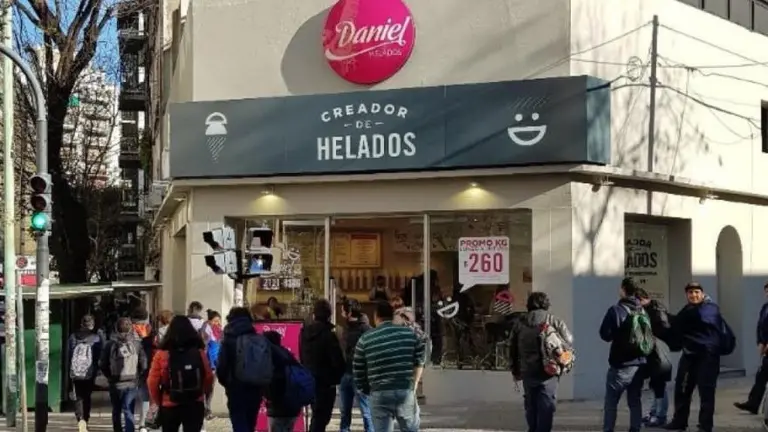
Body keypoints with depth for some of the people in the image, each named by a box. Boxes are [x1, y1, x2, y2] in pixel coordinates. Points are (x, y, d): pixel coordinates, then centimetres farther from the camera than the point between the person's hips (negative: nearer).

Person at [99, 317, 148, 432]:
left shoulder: (111, 344, -7)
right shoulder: (137, 344, -8)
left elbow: (102, 364, -3)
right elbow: (144, 363, -5)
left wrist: (109, 376, 9)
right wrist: (137, 376, 8)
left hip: (115, 383, 0)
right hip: (131, 383, 0)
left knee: (116, 412, 15)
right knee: (128, 411, 1)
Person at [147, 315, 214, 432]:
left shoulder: (162, 354, -11)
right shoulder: (199, 352, -7)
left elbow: (153, 382, -9)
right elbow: (209, 378, -1)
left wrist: (158, 401, 8)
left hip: (169, 406, 0)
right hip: (195, 405, 0)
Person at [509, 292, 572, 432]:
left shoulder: (520, 324, 9)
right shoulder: (554, 321, 0)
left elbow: (512, 349, 11)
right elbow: (568, 342, -5)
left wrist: (516, 371, 20)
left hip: (527, 372, 4)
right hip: (548, 372, -4)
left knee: (531, 407, 17)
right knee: (546, 408, -1)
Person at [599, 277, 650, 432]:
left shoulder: (616, 310, -13)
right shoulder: (643, 311, 6)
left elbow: (605, 334, -11)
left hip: (620, 364, -5)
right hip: (639, 363, 6)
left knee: (611, 401, 1)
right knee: (635, 401, 10)